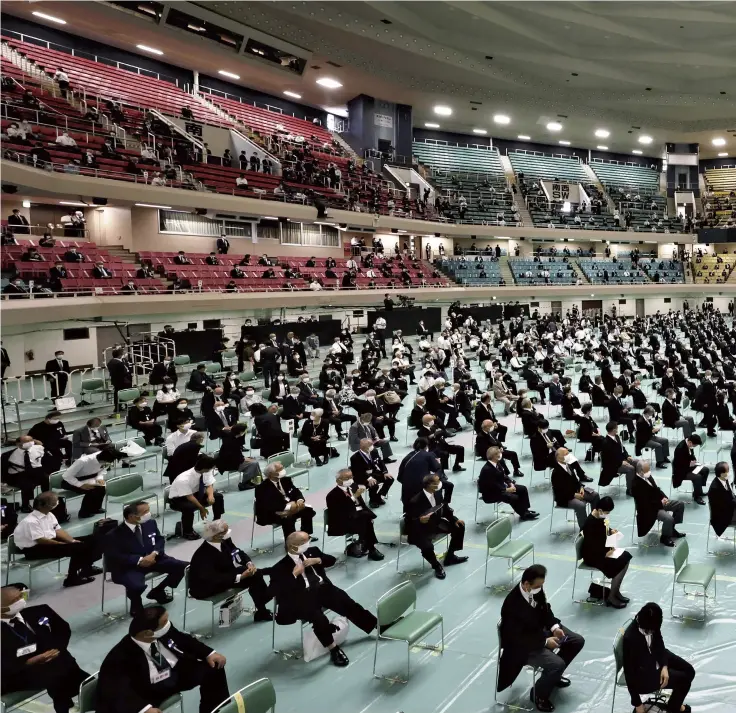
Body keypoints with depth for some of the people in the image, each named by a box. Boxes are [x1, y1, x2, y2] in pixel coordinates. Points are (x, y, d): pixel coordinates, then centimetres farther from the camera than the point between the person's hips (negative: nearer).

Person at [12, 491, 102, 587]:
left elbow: (58, 530, 5)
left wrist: (73, 541, -11)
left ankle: (86, 568, 16)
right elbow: (41, 540, -24)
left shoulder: (49, 515, 6)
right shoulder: (31, 521, -22)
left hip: (51, 541, 9)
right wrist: (64, 544, -20)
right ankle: (73, 578, -9)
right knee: (76, 548, -25)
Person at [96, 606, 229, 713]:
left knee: (213, 669, 0)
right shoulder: (121, 656, -31)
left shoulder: (164, 631, -16)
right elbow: (119, 690, -40)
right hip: (150, 691, -6)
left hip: (177, 672, 6)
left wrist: (209, 653, -5)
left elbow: (184, 639, 4)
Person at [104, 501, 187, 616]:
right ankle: (136, 606, 1)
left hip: (152, 558, 5)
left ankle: (157, 591, 15)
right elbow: (116, 557, -19)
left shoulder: (150, 523, 1)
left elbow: (160, 540, 9)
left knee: (183, 567, -8)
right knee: (137, 586, -38)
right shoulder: (114, 535, -15)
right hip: (128, 567, -5)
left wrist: (154, 553, -13)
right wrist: (139, 560, -26)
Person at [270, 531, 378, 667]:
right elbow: (276, 591, -10)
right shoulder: (280, 568, -1)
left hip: (323, 588, 4)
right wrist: (294, 574, -15)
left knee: (349, 605, -12)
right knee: (318, 617, -32)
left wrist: (317, 560, -5)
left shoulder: (312, 551, 15)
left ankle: (377, 626, 0)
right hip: (304, 596, -4)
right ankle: (333, 649, -20)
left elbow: (332, 560, 15)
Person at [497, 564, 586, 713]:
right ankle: (538, 694, 5)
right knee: (557, 664, -24)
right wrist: (545, 642, -24)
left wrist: (555, 627, -9)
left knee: (577, 641, 7)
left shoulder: (536, 589, -14)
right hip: (522, 644, -8)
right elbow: (518, 638, -27)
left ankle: (554, 674, 28)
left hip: (540, 629, 8)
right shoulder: (513, 605, -36)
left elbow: (545, 609, 6)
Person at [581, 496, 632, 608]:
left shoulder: (600, 516, -3)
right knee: (618, 566, -19)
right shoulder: (590, 524, -29)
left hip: (603, 548, 10)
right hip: (592, 555, -10)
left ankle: (616, 591, 11)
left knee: (626, 557, 0)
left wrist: (611, 531, 0)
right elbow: (590, 547, -26)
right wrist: (605, 554, -24)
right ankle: (611, 598, -1)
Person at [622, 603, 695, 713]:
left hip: (655, 657, 7)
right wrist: (637, 704, -20)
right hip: (643, 673, -7)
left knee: (689, 672, 8)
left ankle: (675, 703, 31)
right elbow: (629, 672, -28)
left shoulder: (652, 624, -19)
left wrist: (664, 666, -15)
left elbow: (659, 643, 1)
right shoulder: (630, 638, -38)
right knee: (684, 679, -5)